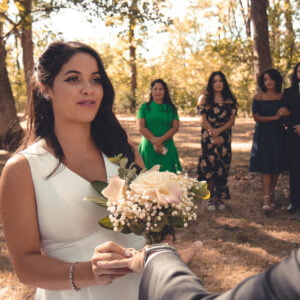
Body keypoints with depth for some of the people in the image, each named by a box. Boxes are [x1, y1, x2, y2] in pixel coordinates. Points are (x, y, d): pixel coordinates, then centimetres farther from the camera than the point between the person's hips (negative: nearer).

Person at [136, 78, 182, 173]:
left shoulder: (171, 108, 10)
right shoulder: (145, 107, 7)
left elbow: (175, 127, 1)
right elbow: (140, 127, -2)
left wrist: (161, 139, -13)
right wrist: (154, 140, -12)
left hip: (167, 147, 1)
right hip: (148, 147, -1)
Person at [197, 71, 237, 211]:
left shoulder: (230, 100, 8)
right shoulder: (204, 98, 2)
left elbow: (232, 121, 1)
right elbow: (203, 120, -3)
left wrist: (219, 131, -14)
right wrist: (213, 135, -10)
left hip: (224, 137, 3)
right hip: (208, 137, -2)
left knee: (223, 167, 2)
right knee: (209, 165, -6)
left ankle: (220, 197, 12)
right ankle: (210, 198, 4)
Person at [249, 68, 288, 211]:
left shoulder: (282, 97, 5)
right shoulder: (258, 97, -2)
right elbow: (257, 117, -7)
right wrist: (275, 117, -15)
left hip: (278, 135, 3)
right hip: (263, 135, -3)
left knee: (277, 167, 6)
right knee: (265, 166, -8)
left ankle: (271, 194, 20)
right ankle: (266, 199, -11)